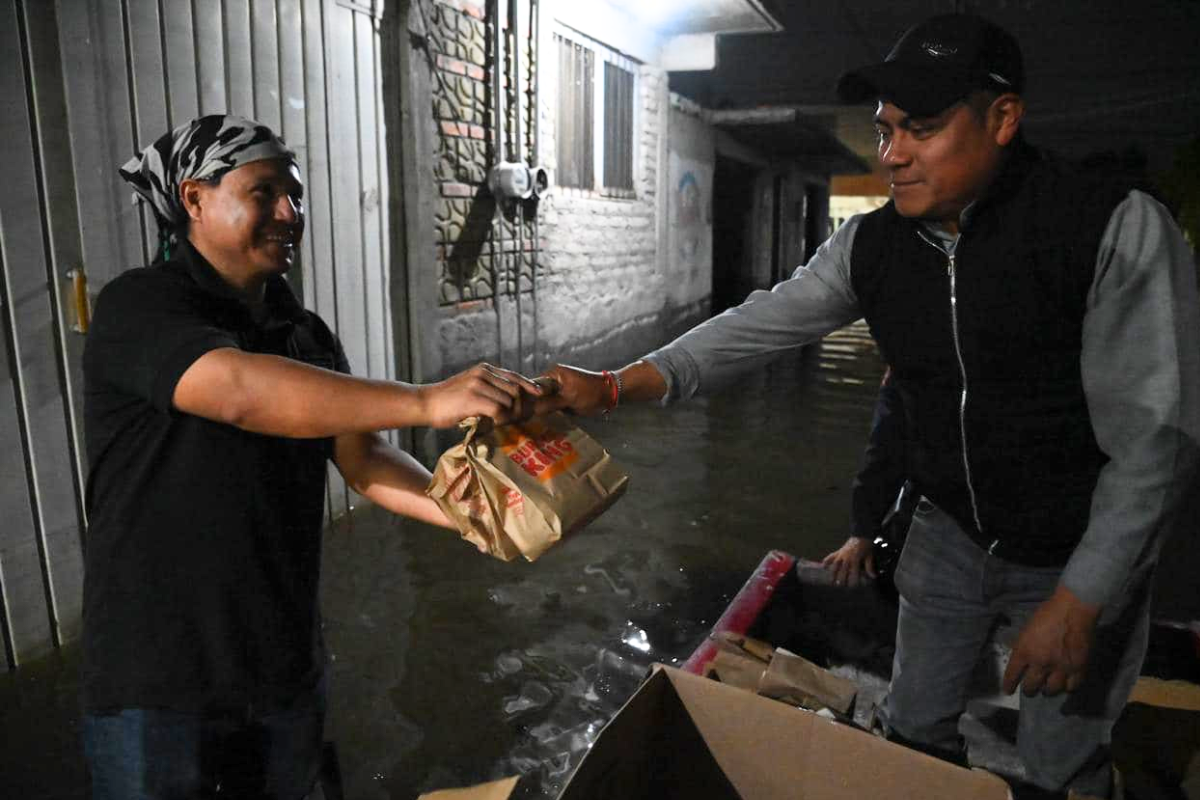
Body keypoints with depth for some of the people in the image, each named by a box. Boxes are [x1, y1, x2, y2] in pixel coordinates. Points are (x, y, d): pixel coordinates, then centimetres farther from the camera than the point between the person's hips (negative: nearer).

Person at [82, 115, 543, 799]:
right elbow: (238, 390, -33)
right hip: (157, 682, -6)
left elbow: (363, 458, -3)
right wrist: (427, 402, -41)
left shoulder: (308, 336, 7)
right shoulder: (138, 307, -14)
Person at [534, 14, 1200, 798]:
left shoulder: (1117, 230, -22)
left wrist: (1081, 601, -22)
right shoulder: (871, 245, -8)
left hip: (1080, 554, -3)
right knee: (914, 731, 18)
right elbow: (758, 325, -12)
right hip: (950, 533, 4)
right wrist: (616, 386, -24)